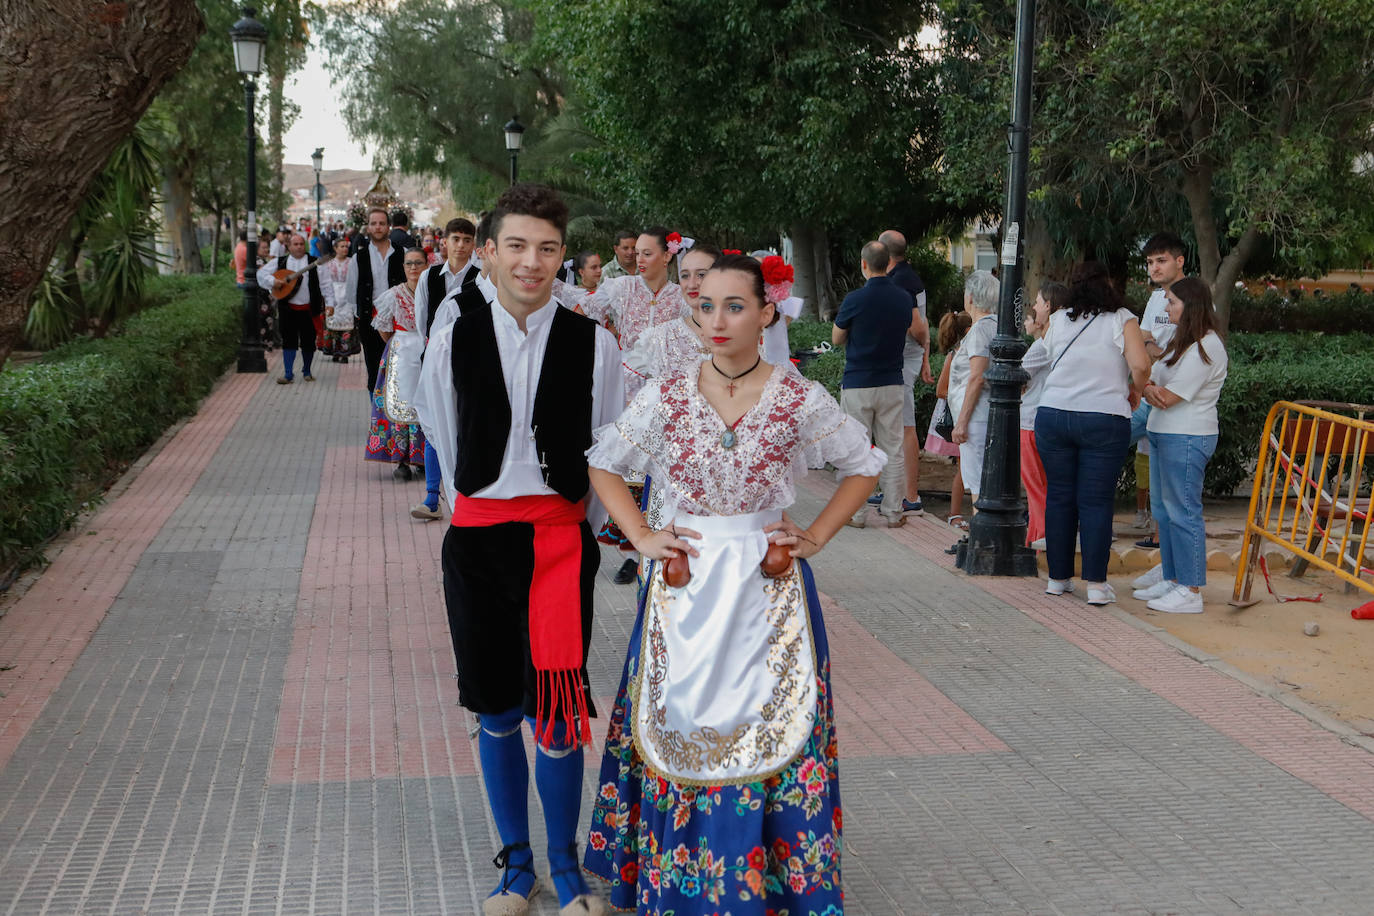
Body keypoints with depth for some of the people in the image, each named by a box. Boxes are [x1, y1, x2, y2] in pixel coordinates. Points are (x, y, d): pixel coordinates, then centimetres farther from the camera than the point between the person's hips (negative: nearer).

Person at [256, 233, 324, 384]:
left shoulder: (314, 262, 3)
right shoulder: (280, 262, 8)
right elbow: (262, 273, 9)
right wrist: (274, 281, -9)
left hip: (308, 309, 0)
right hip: (288, 308, 1)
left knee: (308, 342, 6)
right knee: (289, 341, -1)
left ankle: (306, 371, 24)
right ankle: (288, 374, 1)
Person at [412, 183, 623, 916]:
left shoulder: (592, 344, -6)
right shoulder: (454, 340, -2)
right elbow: (445, 443, 11)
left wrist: (581, 529, 8)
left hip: (563, 539, -1)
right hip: (478, 539, 2)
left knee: (556, 712, 0)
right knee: (495, 710, 11)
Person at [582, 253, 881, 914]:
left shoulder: (800, 400, -5)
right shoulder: (667, 397, -2)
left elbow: (864, 465, 8)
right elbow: (603, 464, 9)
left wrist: (815, 536, 0)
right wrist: (642, 537, 0)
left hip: (770, 587, -1)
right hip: (685, 586, 1)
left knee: (767, 727, 3)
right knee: (678, 727, 7)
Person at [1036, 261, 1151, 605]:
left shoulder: (1056, 321, 10)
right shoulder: (1122, 320, 0)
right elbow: (1140, 366, -10)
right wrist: (1133, 391, 8)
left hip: (1052, 415, 3)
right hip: (1104, 419, -3)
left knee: (1059, 497, 10)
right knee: (1096, 501, 1)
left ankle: (1058, 577, 17)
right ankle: (1096, 584, 1)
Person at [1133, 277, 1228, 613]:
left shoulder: (1205, 348, -15)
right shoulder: (1182, 339, 17)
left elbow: (1169, 397, -19)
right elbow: (1153, 382, 11)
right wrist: (1150, 389, -12)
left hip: (1187, 438, -10)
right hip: (1162, 434, 10)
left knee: (1182, 511, -8)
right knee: (1163, 509, 14)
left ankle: (1191, 592, -4)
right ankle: (1172, 580, 23)